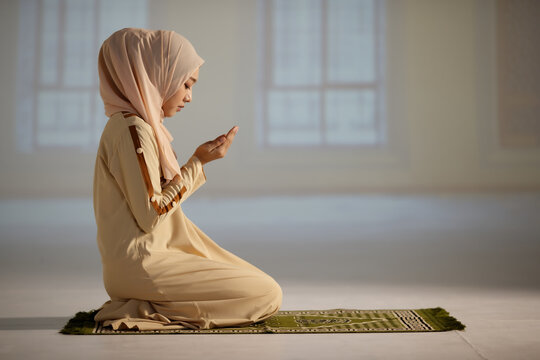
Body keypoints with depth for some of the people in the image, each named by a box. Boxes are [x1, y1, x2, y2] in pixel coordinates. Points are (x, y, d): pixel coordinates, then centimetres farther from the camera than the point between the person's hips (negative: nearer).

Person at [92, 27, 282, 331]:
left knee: (263, 285, 13)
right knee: (268, 295, -12)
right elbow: (151, 215, -19)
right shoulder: (132, 128, -15)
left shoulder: (143, 126, 16)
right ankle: (146, 311, -9)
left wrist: (201, 160, 11)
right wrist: (198, 163, -13)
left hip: (149, 257, 10)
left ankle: (146, 306, 5)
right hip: (140, 267, -10)